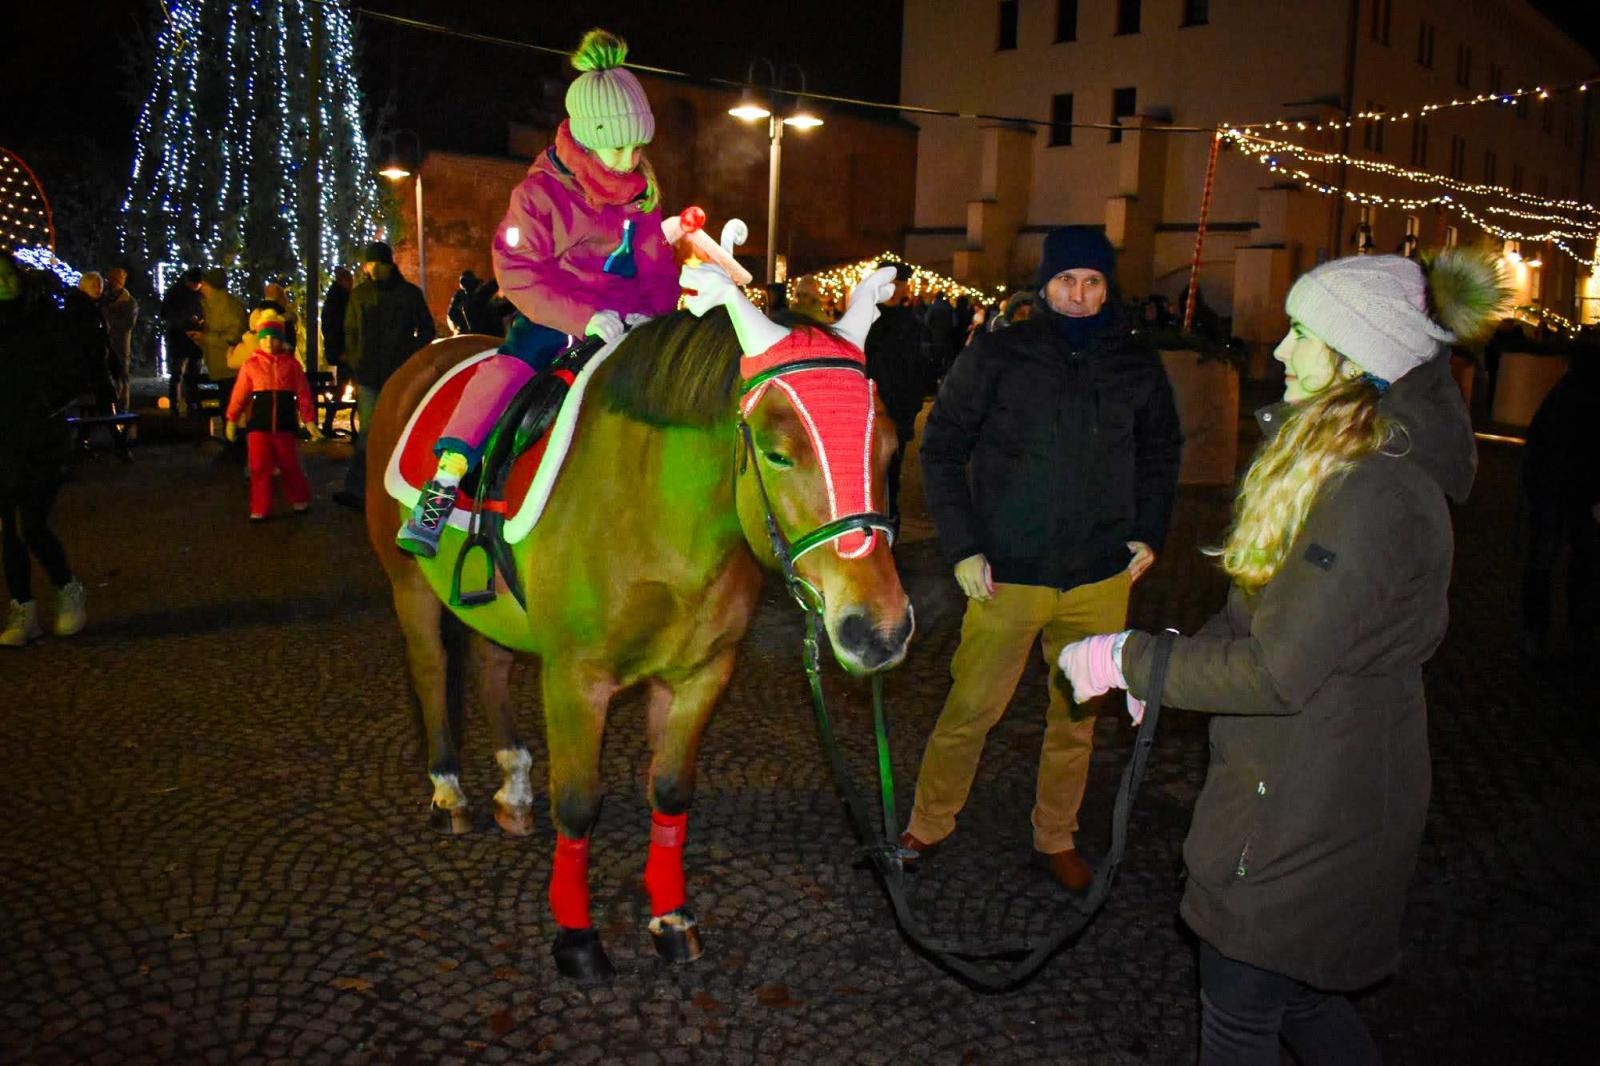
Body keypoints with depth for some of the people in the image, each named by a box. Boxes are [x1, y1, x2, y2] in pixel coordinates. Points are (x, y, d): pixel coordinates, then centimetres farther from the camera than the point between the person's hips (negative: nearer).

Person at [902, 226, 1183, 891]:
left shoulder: (1138, 364, 5)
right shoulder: (998, 355, -5)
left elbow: (1161, 451, 20)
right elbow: (941, 448, -2)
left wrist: (1149, 533, 8)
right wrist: (961, 547, -8)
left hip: (1101, 577, 3)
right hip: (1008, 574, -3)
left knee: (1077, 717, 14)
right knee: (970, 710, 5)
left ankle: (1057, 837, 33)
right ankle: (928, 826, 25)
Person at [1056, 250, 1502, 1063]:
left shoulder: (1375, 497, -27)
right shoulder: (1346, 465, 6)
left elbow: (1277, 672, -27)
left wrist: (1129, 659, -18)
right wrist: (1175, 663, 6)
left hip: (1305, 807, -9)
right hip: (1308, 788, 9)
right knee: (1298, 994, 25)